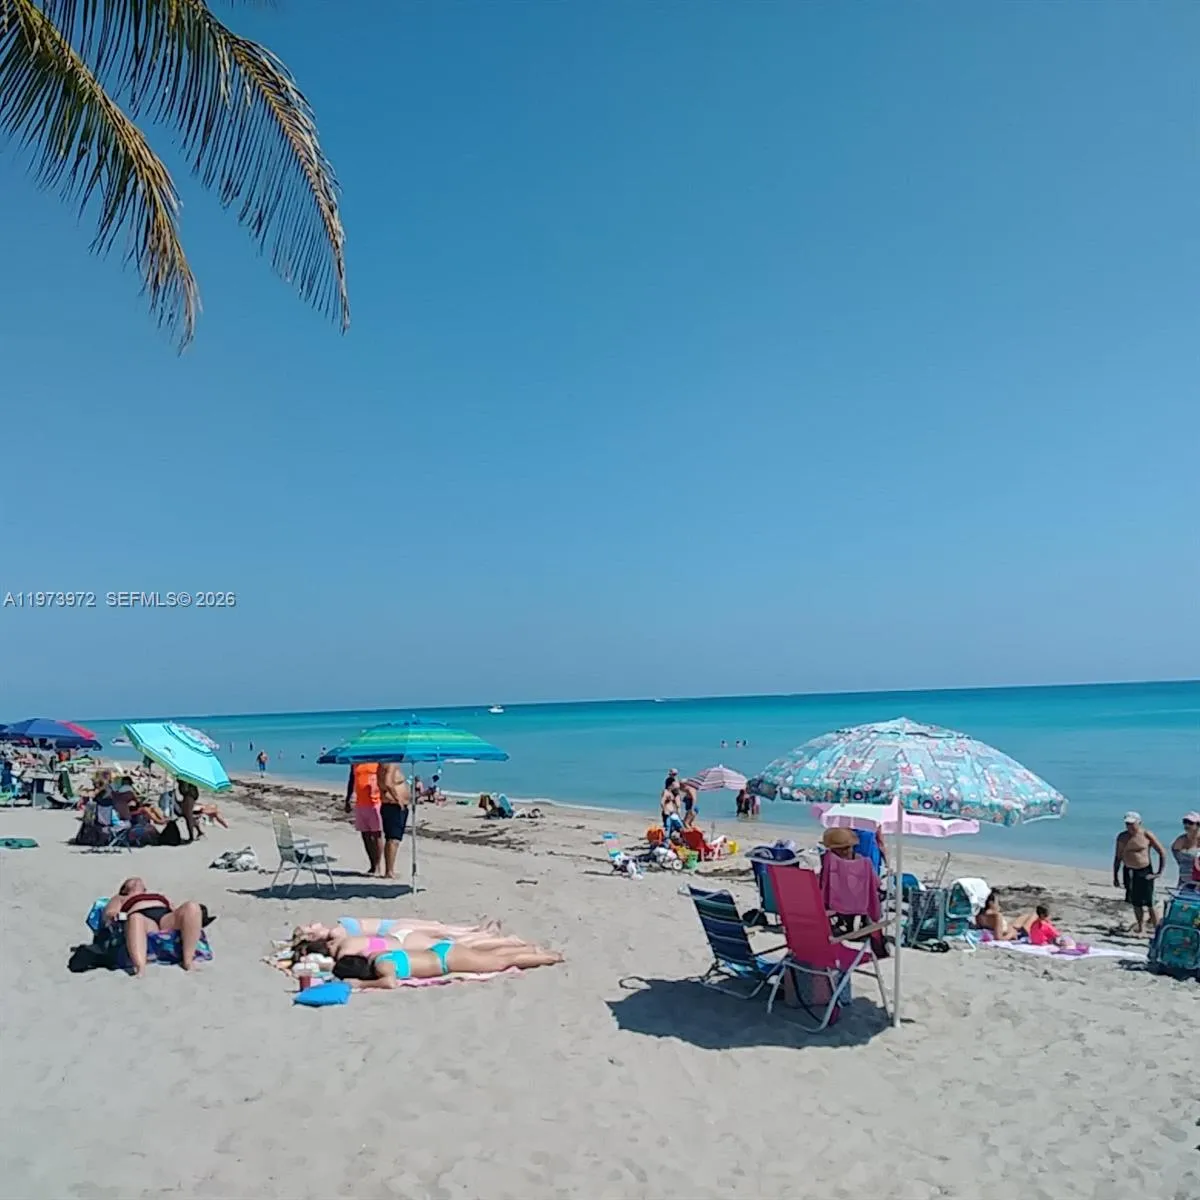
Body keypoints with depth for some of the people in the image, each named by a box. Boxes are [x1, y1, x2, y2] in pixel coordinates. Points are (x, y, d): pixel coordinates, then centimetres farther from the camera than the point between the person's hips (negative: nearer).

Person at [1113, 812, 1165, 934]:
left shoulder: (1147, 835, -7)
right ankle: (1141, 927, 21)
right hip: (1129, 872, 4)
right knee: (1135, 902, 10)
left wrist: (1160, 872, -6)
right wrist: (1115, 876, 8)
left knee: (1149, 902, -6)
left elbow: (1162, 852, -2)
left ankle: (1157, 928, 4)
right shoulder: (1122, 837, 4)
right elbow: (1118, 857, 10)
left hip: (1144, 872, -4)